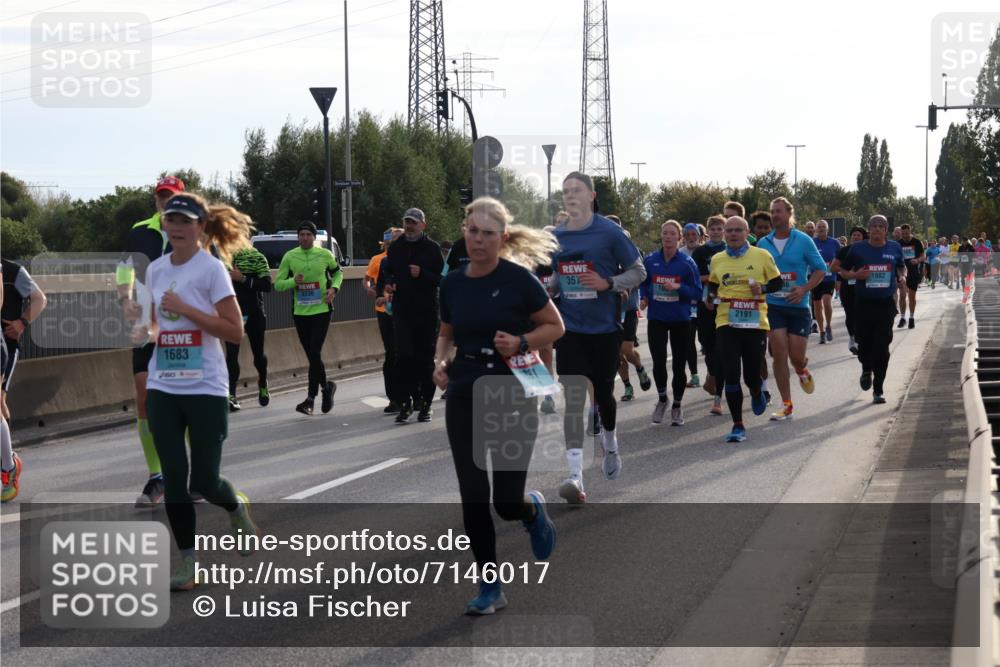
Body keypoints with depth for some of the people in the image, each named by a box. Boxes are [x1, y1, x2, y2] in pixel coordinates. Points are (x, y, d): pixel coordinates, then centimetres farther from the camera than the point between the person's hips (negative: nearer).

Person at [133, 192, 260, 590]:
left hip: (205, 388, -5)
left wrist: (185, 308, -19)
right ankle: (188, 562, 7)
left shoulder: (211, 269, -9)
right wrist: (147, 330, -1)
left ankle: (236, 508, 33)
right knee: (174, 477, -2)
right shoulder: (157, 269, 9)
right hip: (163, 388, 5)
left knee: (204, 481, -2)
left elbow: (235, 330, -13)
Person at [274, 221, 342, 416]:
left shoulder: (325, 255, 0)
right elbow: (278, 283, 3)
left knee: (314, 353, -13)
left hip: (321, 310, -3)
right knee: (312, 356, 9)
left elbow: (338, 272, 17)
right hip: (300, 312, 3)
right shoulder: (289, 257, 1)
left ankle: (311, 399, -5)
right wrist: (293, 281, -17)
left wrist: (334, 288, -1)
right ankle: (326, 387, 29)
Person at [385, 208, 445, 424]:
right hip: (402, 310, 2)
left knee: (426, 358, 3)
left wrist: (422, 274, -19)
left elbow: (442, 278, -3)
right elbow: (386, 271, 23)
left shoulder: (432, 248, 0)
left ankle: (425, 404, 10)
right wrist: (388, 283, 1)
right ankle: (405, 403, -3)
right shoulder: (395, 248, 10)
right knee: (404, 357, -5)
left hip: (427, 311, -2)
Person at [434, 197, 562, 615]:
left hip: (512, 399, -4)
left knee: (507, 502, -2)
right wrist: (440, 360, 0)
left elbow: (555, 326, -1)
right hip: (464, 398, 4)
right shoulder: (453, 284, 3)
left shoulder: (517, 279, -10)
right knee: (473, 498, -2)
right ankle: (490, 588, 9)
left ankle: (533, 509, 36)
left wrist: (520, 343, -18)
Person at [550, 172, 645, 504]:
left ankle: (610, 446, 44)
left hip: (604, 327, -2)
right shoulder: (555, 237, 5)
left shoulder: (610, 232, -7)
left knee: (603, 393, 12)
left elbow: (638, 272, -3)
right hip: (570, 328, 2)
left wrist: (608, 283, -18)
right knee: (573, 398, -10)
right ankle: (575, 474, -17)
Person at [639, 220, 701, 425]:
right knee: (658, 362, -11)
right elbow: (643, 283, 15)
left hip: (680, 319, -1)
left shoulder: (687, 262, -7)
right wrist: (644, 298, -3)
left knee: (679, 365, 6)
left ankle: (677, 406, 25)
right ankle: (662, 399, 16)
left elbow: (697, 292, -5)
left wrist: (678, 287, -20)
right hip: (656, 318, 1)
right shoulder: (650, 260, -1)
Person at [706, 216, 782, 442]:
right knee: (731, 375, -7)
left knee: (752, 375, 2)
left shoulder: (762, 256, 1)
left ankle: (757, 393, 41)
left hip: (755, 323, -1)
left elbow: (778, 282, 7)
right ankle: (738, 426, 2)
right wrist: (711, 299, 3)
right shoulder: (717, 260, 8)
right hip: (727, 323, 1)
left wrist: (763, 288, -12)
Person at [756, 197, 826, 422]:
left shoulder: (803, 241, -4)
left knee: (797, 356, -2)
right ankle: (786, 405, 1)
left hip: (798, 305, -2)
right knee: (779, 353, -6)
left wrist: (804, 289, -13)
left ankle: (802, 371, 38)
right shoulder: (764, 243, 4)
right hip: (773, 305, 2)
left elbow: (820, 269, 0)